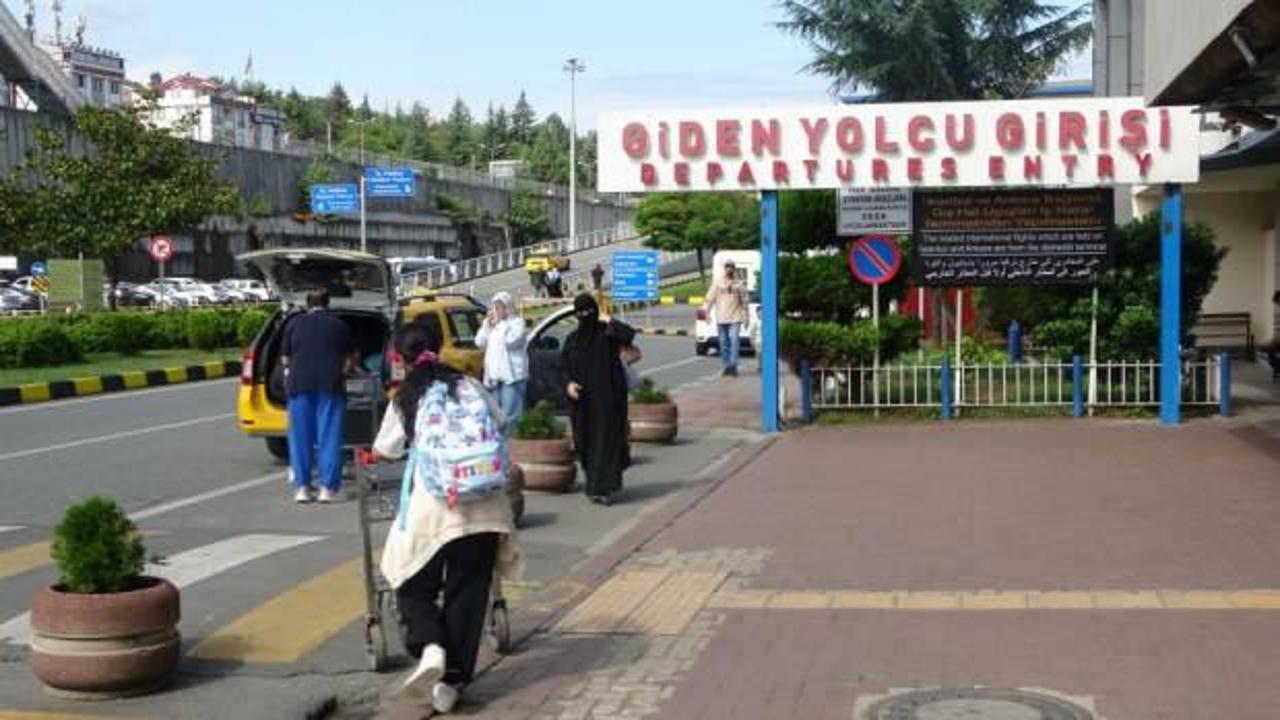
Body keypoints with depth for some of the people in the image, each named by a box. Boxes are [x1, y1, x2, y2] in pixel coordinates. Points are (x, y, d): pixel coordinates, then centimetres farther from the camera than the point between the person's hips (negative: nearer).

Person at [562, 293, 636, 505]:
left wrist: (608, 320, -12)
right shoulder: (572, 339, 8)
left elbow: (629, 334, -25)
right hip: (583, 401, 4)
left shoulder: (607, 334, -5)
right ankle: (595, 484, 26)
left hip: (607, 398, -4)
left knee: (606, 440, -9)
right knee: (586, 443, 10)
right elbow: (565, 369, 11)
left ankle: (604, 488, -12)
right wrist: (569, 384, -10)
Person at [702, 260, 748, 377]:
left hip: (735, 318, -1)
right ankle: (727, 366, 15)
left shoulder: (739, 284, 8)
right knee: (724, 343, 5)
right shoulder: (717, 282, 7)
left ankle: (733, 365, -18)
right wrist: (705, 310, -6)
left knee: (734, 340, -14)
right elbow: (710, 297, 3)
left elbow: (744, 301, 12)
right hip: (721, 318, 1)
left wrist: (745, 317, 9)